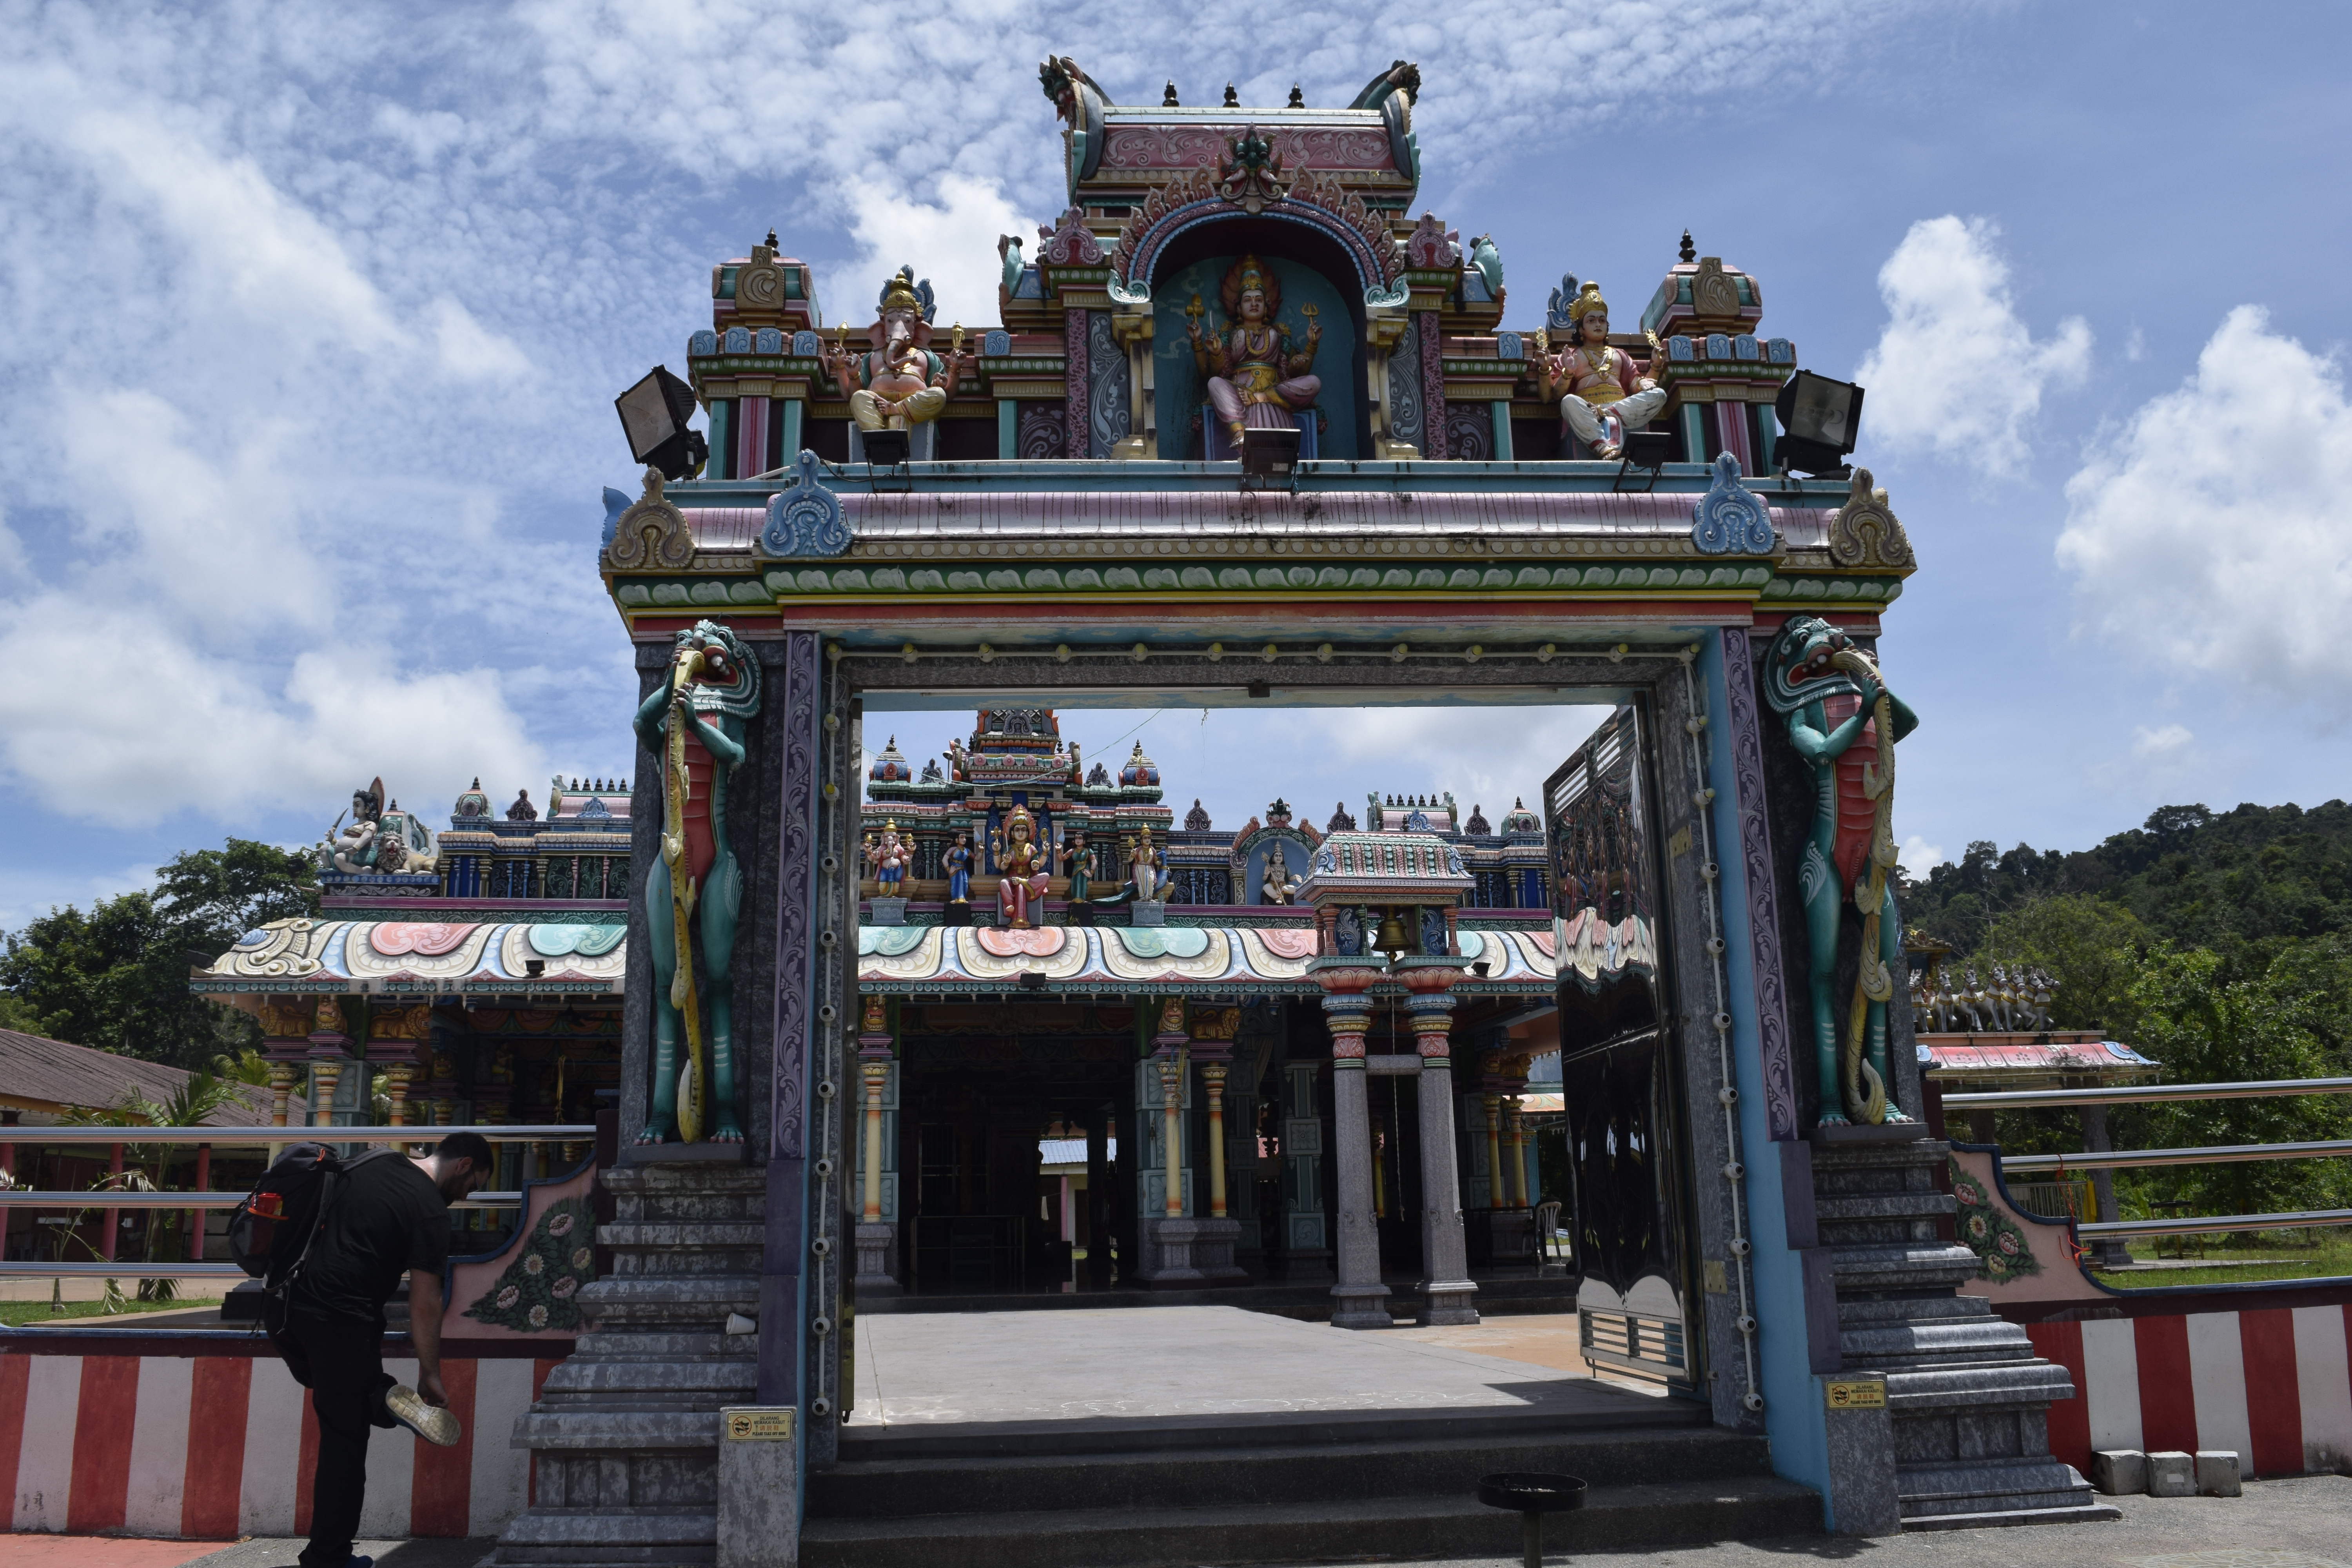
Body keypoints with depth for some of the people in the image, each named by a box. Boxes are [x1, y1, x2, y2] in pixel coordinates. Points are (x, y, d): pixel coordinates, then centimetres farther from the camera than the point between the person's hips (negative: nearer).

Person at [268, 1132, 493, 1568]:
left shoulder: (367, 1164, 15)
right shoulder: (431, 1211, -7)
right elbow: (424, 1303, -7)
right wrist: (430, 1375, 2)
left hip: (285, 1308, 7)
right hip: (340, 1323, -7)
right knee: (344, 1442, 3)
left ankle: (381, 1397, 2)